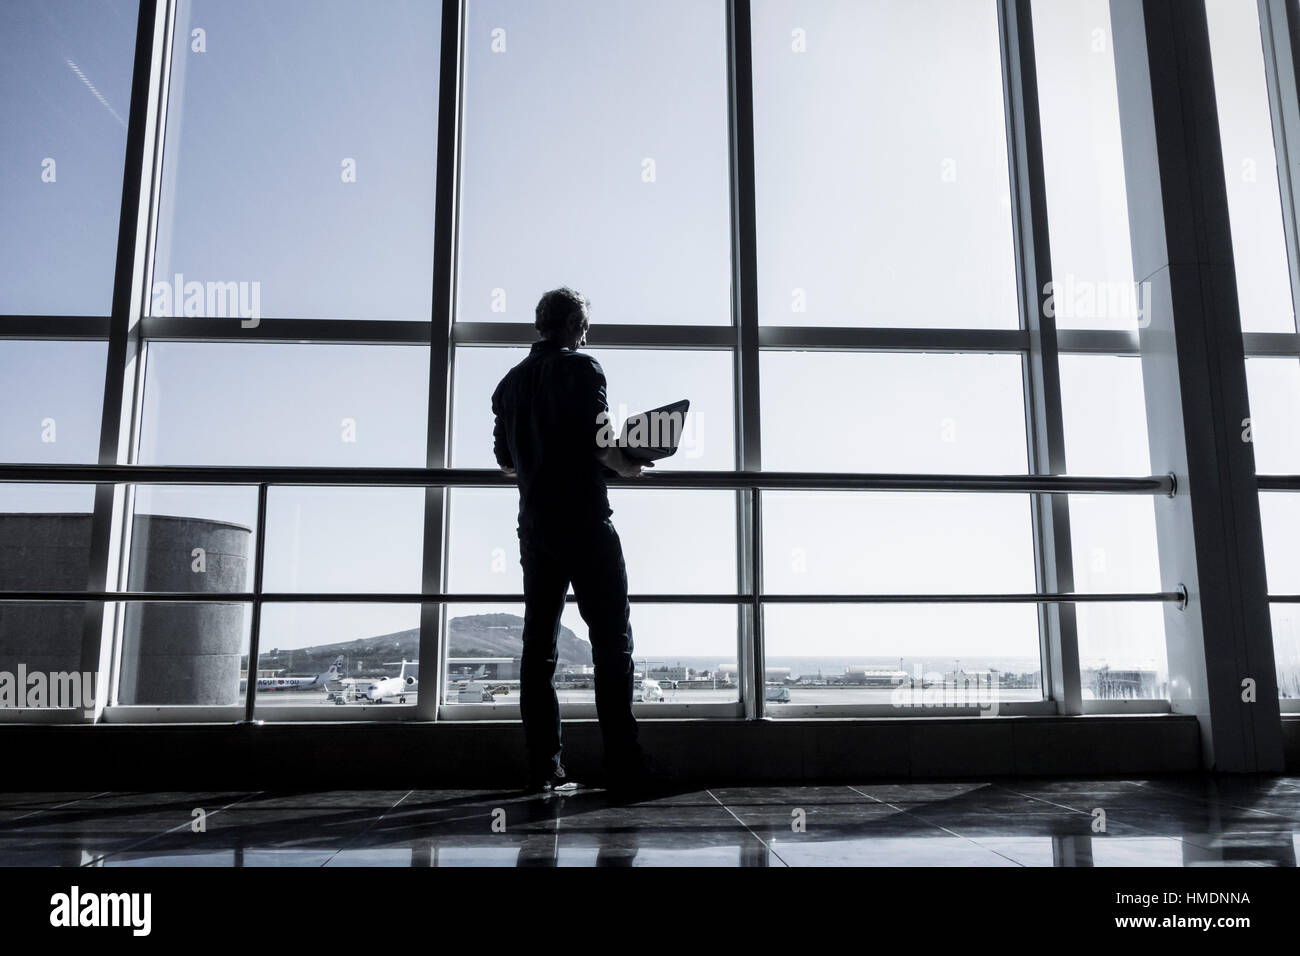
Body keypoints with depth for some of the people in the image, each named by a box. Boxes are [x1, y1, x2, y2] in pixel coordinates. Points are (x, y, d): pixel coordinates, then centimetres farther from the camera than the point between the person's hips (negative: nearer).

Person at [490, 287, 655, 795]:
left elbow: (506, 461, 17)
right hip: (585, 522, -6)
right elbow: (599, 442, -13)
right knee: (611, 641, -1)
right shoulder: (581, 367, -4)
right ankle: (623, 766, -2)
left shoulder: (510, 381, 15)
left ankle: (543, 769, 7)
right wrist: (628, 467, 5)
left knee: (538, 644, 6)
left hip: (534, 525, 6)